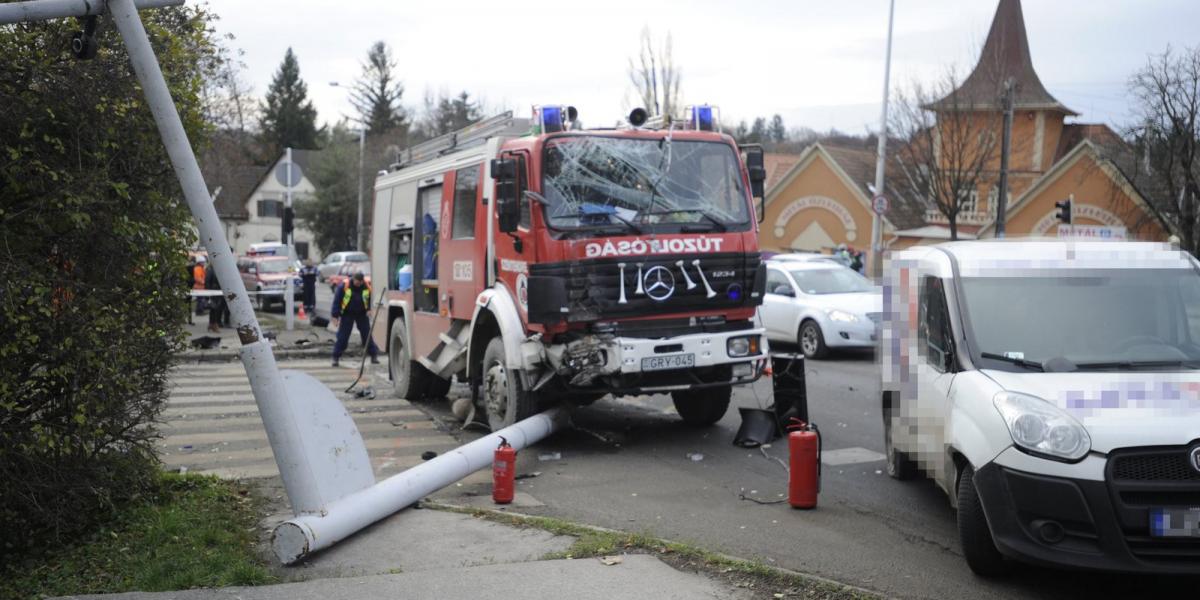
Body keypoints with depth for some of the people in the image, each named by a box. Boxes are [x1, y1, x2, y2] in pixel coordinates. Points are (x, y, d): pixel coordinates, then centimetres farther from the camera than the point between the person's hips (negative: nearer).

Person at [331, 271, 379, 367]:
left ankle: (374, 356, 10)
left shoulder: (367, 287, -10)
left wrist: (369, 309, -15)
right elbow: (337, 301, -10)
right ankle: (335, 357, 6)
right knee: (342, 337, -2)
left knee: (367, 336, 2)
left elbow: (371, 300, 4)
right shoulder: (344, 286, -15)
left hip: (362, 314, 1)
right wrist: (335, 316, -11)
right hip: (347, 314, -1)